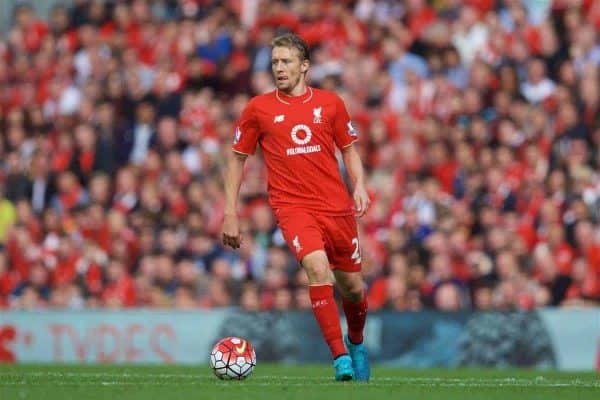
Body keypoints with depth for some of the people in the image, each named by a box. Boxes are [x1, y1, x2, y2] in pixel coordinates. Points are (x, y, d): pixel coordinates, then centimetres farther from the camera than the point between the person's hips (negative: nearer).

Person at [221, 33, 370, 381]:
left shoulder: (330, 103, 5)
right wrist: (231, 212, 5)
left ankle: (356, 343, 43)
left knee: (353, 287, 10)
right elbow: (238, 158, 10)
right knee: (318, 267, -28)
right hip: (291, 206, -2)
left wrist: (359, 186, -2)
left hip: (337, 206, 2)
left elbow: (349, 149, 16)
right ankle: (340, 357, -24)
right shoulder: (258, 108, 2)